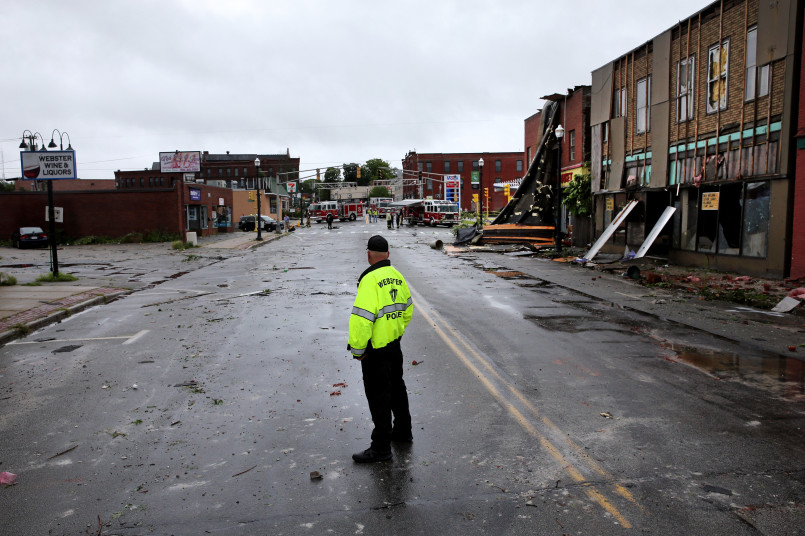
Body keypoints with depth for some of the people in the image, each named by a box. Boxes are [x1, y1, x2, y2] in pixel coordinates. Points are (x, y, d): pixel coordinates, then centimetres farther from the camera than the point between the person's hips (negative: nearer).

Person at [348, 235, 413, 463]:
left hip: (376, 349, -8)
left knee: (378, 396, 2)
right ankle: (403, 431, 40)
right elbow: (407, 309, 16)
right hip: (395, 344, 8)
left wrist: (357, 349, -16)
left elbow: (362, 318, -26)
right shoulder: (397, 276, 5)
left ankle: (381, 447, 12)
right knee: (396, 388, 23)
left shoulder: (370, 280, -21)